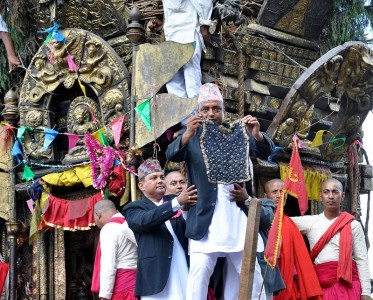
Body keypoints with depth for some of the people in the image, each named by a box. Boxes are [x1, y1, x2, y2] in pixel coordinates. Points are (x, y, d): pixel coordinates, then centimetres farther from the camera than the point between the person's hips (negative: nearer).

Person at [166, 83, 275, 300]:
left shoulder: (239, 134, 10)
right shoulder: (192, 138, 4)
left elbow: (267, 151, 1)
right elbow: (172, 155, -13)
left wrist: (257, 134, -22)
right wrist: (188, 134, -32)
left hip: (239, 217, 3)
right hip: (206, 218, -2)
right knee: (200, 272, -11)